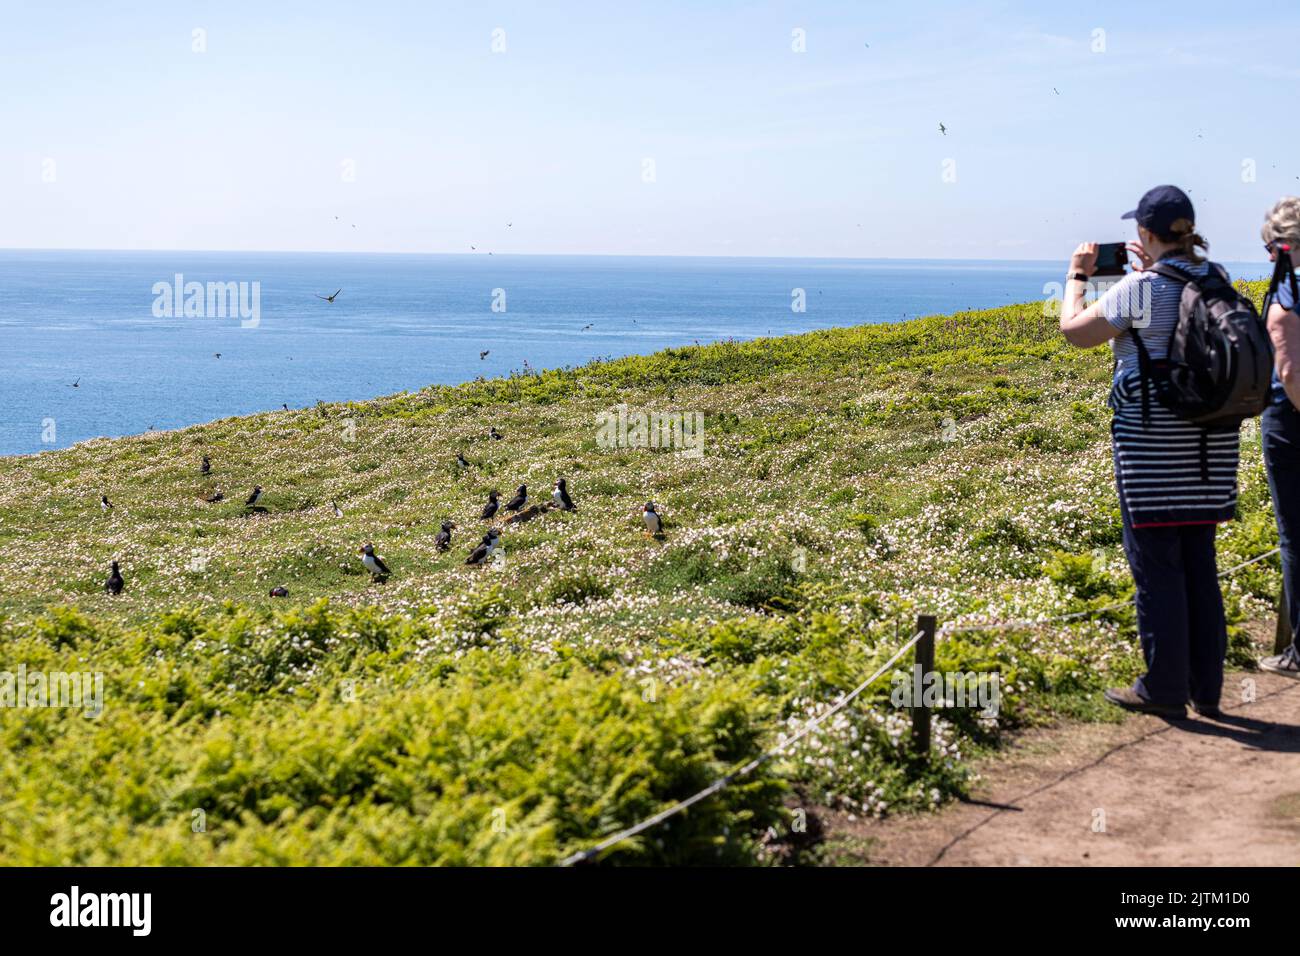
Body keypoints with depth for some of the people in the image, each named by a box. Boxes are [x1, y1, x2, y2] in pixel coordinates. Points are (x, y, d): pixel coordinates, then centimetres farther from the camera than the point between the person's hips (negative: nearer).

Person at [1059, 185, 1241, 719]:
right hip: (1209, 439, 7)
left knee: (1156, 564, 0)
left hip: (1151, 436, -6)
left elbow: (1076, 331, -6)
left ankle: (1164, 689, 5)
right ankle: (1206, 688, 18)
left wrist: (1077, 276, 8)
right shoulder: (1217, 279, 5)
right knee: (1198, 562, 12)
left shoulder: (1139, 289, -14)